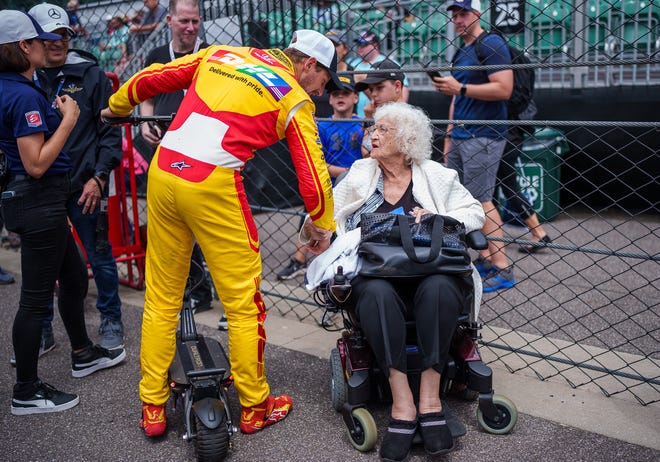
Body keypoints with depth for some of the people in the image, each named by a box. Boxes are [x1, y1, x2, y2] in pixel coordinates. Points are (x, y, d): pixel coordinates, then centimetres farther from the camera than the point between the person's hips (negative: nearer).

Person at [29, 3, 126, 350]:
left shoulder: (91, 75, -1)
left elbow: (110, 131, -2)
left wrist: (99, 177, -10)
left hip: (83, 187, -2)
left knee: (100, 256, 7)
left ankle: (110, 321, 25)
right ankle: (41, 331, 27)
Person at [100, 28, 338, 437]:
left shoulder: (220, 54, 18)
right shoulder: (296, 100, 5)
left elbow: (149, 79, 20)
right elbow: (313, 175, 3)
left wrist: (117, 108, 37)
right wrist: (323, 227, 17)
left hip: (162, 172, 6)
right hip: (213, 186, -6)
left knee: (161, 299, 15)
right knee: (244, 304, 8)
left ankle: (153, 408, 26)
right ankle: (255, 407, 21)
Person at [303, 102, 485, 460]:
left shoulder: (436, 176, 15)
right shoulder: (361, 172, 19)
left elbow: (475, 213, 12)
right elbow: (329, 214, 14)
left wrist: (439, 219, -6)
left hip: (431, 273, 0)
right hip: (374, 274, 0)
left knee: (439, 287, -36)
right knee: (376, 293, -36)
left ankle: (430, 397, -31)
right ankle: (402, 403, -35)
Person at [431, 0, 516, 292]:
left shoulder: (491, 44, -8)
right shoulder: (461, 52, 19)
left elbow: (504, 89, -19)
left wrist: (460, 88, -18)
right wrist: (449, 137, 19)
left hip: (483, 136, -9)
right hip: (459, 137, 9)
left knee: (481, 200, -11)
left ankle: (502, 269, -6)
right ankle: (485, 259, 14)